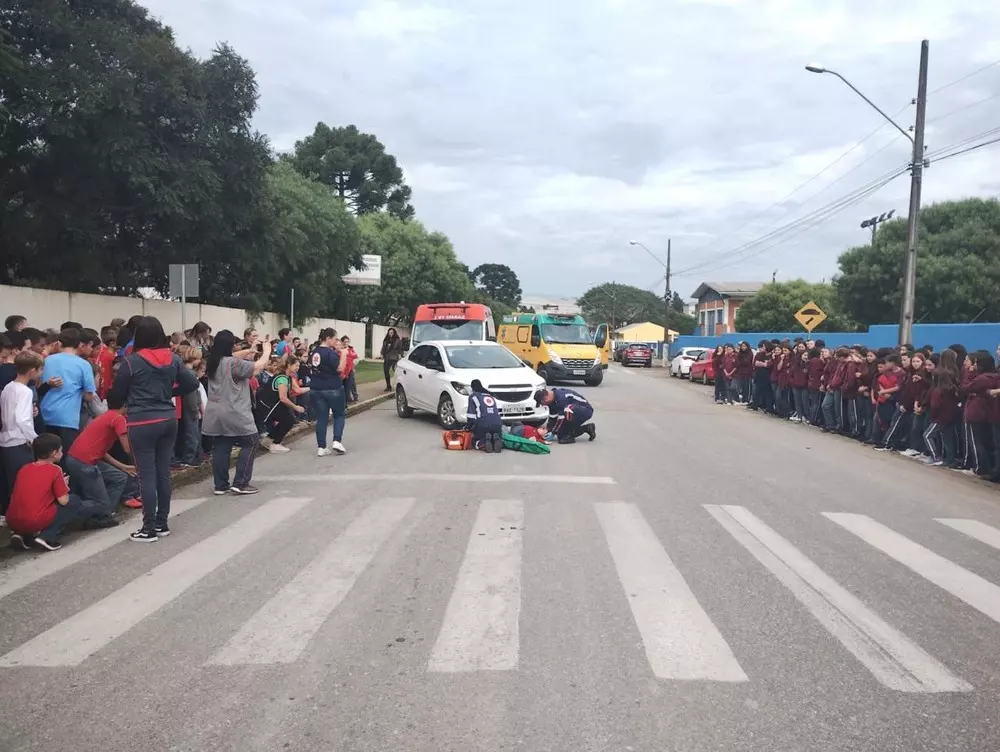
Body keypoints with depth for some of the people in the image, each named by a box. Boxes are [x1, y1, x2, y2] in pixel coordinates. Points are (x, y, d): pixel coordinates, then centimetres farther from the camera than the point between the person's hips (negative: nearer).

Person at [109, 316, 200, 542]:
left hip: (143, 422, -5)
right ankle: (162, 523, 20)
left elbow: (117, 394, -1)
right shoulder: (173, 358, 3)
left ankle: (149, 528, 4)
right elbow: (192, 383, 6)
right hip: (168, 419, 5)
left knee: (147, 474, 0)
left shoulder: (132, 361, -9)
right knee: (163, 472, 11)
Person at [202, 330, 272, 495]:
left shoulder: (212, 363, 8)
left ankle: (221, 485, 13)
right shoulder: (233, 363, -16)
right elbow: (259, 366, -14)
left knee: (220, 448, 10)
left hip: (215, 413, 8)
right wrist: (266, 351, 2)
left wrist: (243, 354, 21)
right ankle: (240, 483, 2)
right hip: (233, 413, -8)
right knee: (250, 443, 5)